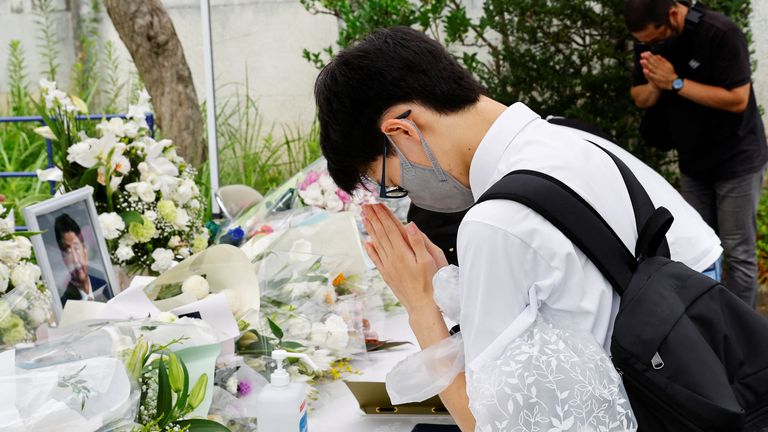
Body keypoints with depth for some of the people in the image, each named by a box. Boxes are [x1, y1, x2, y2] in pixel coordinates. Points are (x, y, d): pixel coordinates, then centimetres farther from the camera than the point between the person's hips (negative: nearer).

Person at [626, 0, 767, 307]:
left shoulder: (721, 34, -22)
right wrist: (655, 85, -17)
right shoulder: (648, 42, -3)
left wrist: (675, 83, -25)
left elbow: (737, 99, -24)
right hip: (692, 162, 6)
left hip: (736, 159, -6)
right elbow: (640, 99, 6)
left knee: (738, 252, -4)